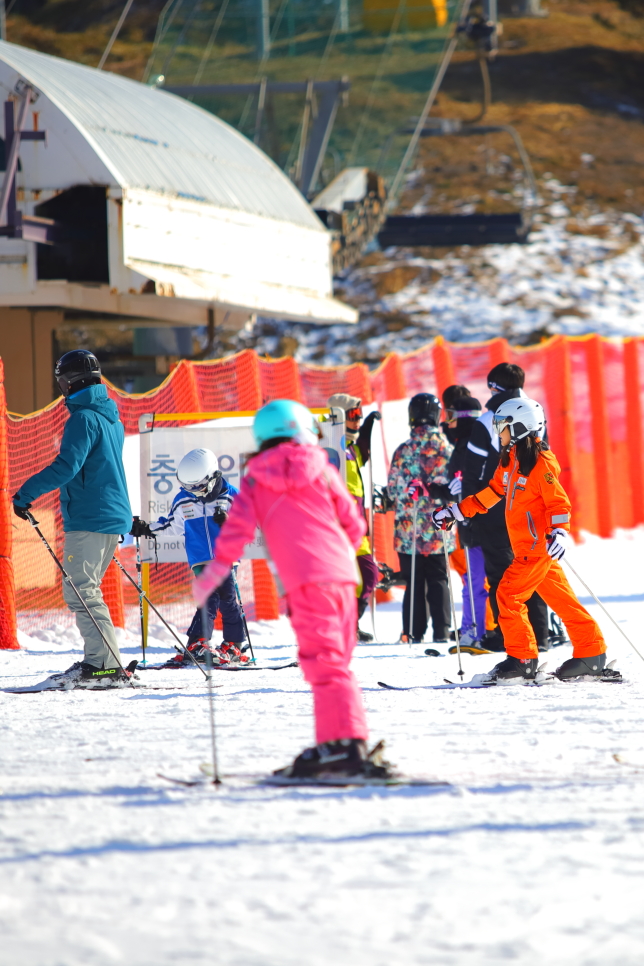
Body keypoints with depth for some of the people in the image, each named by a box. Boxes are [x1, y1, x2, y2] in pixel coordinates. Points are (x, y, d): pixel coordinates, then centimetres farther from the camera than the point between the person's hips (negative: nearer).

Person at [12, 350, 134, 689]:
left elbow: (67, 466, -24)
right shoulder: (111, 418, 17)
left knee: (81, 592, -10)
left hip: (88, 520, -9)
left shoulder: (84, 418, -13)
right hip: (113, 519, 10)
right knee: (84, 589, 15)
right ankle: (98, 661, 13)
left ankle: (106, 665, -16)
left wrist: (25, 493, -20)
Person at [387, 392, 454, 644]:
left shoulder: (404, 451, -9)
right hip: (439, 530, 1)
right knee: (438, 581, 11)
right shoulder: (446, 449, -7)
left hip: (409, 530, -1)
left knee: (414, 582, 7)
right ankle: (441, 631, 7)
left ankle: (414, 633, 6)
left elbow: (393, 489, -4)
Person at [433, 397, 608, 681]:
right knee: (561, 599, 9)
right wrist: (457, 511, 23)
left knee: (509, 594, -9)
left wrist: (559, 532, -33)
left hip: (538, 545, -9)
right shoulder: (510, 460, 13)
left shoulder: (540, 463, -15)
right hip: (527, 547, 9)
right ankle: (591, 654, 11)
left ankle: (522, 659, -4)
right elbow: (492, 493, 23)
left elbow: (558, 501, -19)